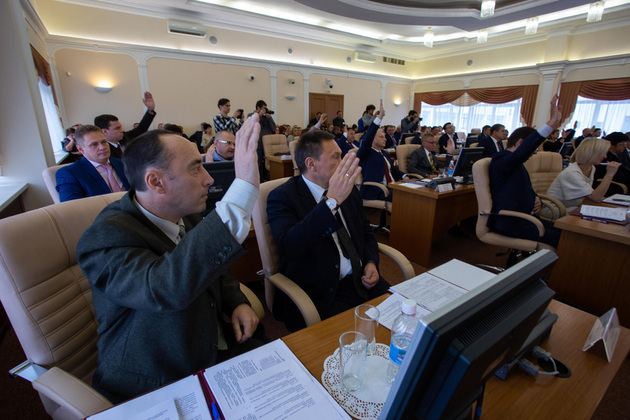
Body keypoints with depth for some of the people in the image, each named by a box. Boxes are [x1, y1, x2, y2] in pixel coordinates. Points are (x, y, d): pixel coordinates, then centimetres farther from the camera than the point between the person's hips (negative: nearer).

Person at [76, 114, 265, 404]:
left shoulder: (185, 214, -2)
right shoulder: (103, 239, -25)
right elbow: (166, 287, -45)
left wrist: (237, 303, -7)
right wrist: (243, 188, -49)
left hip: (221, 348, 6)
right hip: (160, 388, -6)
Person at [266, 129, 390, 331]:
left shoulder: (348, 189, 9)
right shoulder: (282, 197, -11)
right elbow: (290, 247, -28)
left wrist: (371, 262, 2)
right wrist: (332, 202, -33)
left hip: (361, 282, 7)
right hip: (322, 295, -6)